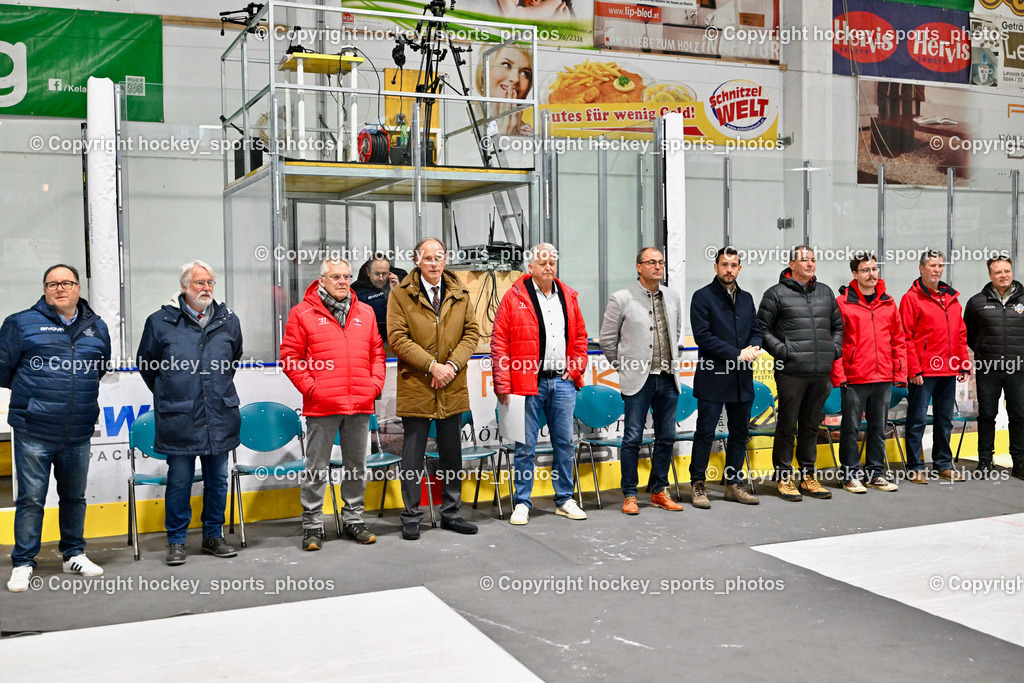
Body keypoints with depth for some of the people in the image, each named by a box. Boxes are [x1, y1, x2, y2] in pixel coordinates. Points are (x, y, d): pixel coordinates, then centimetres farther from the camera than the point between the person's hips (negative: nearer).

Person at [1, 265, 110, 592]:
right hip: (33, 432, -3)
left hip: (79, 433, 4)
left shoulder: (96, 328, 11)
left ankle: (74, 555, 29)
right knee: (31, 499, 1)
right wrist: (33, 395, 11)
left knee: (75, 497, 14)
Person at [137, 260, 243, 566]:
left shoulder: (228, 321, 8)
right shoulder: (160, 321, 0)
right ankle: (176, 541, 15)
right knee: (179, 481, 2)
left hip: (220, 417, 3)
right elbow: (145, 363, 13)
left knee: (218, 479, 9)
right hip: (179, 418, -3)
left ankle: (213, 535, 23)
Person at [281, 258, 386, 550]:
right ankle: (312, 525, 13)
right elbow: (290, 356, -2)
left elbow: (377, 352, 15)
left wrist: (375, 384, 2)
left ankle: (353, 520, 25)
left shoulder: (365, 313, 12)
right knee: (317, 468, 3)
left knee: (356, 465, 13)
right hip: (321, 405, -4)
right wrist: (311, 388, -9)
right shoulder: (303, 313, -1)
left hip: (360, 405, 4)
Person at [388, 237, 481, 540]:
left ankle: (451, 513, 24)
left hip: (452, 389, 4)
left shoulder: (459, 294, 9)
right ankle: (411, 517, 14)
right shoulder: (400, 294, -2)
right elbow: (397, 338, -9)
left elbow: (471, 332, 6)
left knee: (452, 454, 12)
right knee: (413, 455, 3)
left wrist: (452, 364, -10)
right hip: (415, 387, -3)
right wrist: (431, 365, -17)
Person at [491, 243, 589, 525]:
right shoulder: (514, 298, -4)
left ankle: (564, 500, 22)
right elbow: (499, 343, -6)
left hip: (562, 382, 4)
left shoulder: (568, 296, 11)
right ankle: (522, 503, 12)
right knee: (525, 446, 2)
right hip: (527, 383, -4)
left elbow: (580, 336, 18)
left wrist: (576, 369, 6)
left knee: (565, 443, 10)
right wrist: (503, 385, -10)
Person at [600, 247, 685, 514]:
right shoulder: (622, 299, -5)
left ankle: (660, 491, 21)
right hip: (638, 380, -5)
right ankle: (629, 495, 9)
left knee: (666, 438, 9)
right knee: (632, 438, -1)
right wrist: (624, 367, 6)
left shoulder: (673, 297, 9)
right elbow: (607, 339, 1)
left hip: (668, 379, 5)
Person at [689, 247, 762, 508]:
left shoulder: (746, 298, 15)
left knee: (740, 433, 11)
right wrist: (737, 354, -16)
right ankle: (697, 486, 7)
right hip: (713, 378, -6)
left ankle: (734, 484, 21)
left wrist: (754, 348, -7)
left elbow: (756, 329, 17)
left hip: (742, 379, 6)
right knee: (705, 433, -2)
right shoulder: (703, 297, -4)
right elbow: (703, 335, -12)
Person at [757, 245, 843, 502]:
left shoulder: (825, 292, 16)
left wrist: (835, 348, 10)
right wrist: (780, 350, -12)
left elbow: (837, 325, 25)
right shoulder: (777, 294, -1)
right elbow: (762, 328, -2)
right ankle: (784, 478, 9)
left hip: (821, 372, 5)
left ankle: (808, 476, 22)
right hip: (791, 371, -5)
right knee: (787, 426, 0)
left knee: (811, 425, 13)